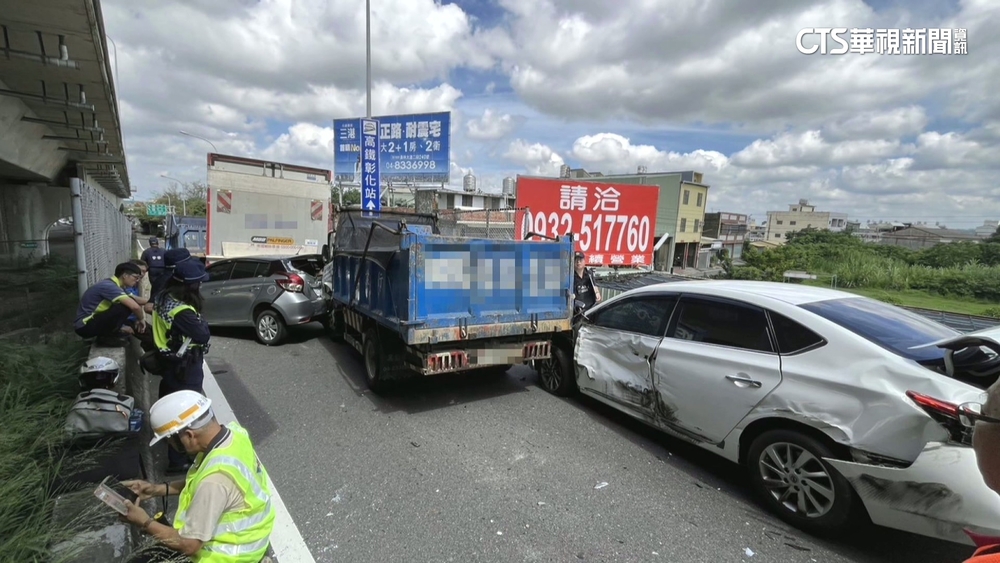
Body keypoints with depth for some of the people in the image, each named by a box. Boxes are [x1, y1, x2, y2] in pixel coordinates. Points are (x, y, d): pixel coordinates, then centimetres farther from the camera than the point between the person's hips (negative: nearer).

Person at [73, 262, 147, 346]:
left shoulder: (110, 284, 7)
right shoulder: (109, 286, -22)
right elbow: (135, 306, -32)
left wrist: (121, 326, 8)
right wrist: (141, 319, -13)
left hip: (92, 322, 10)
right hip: (85, 326, -10)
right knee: (125, 306, -26)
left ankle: (106, 333, 12)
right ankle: (106, 337, -10)